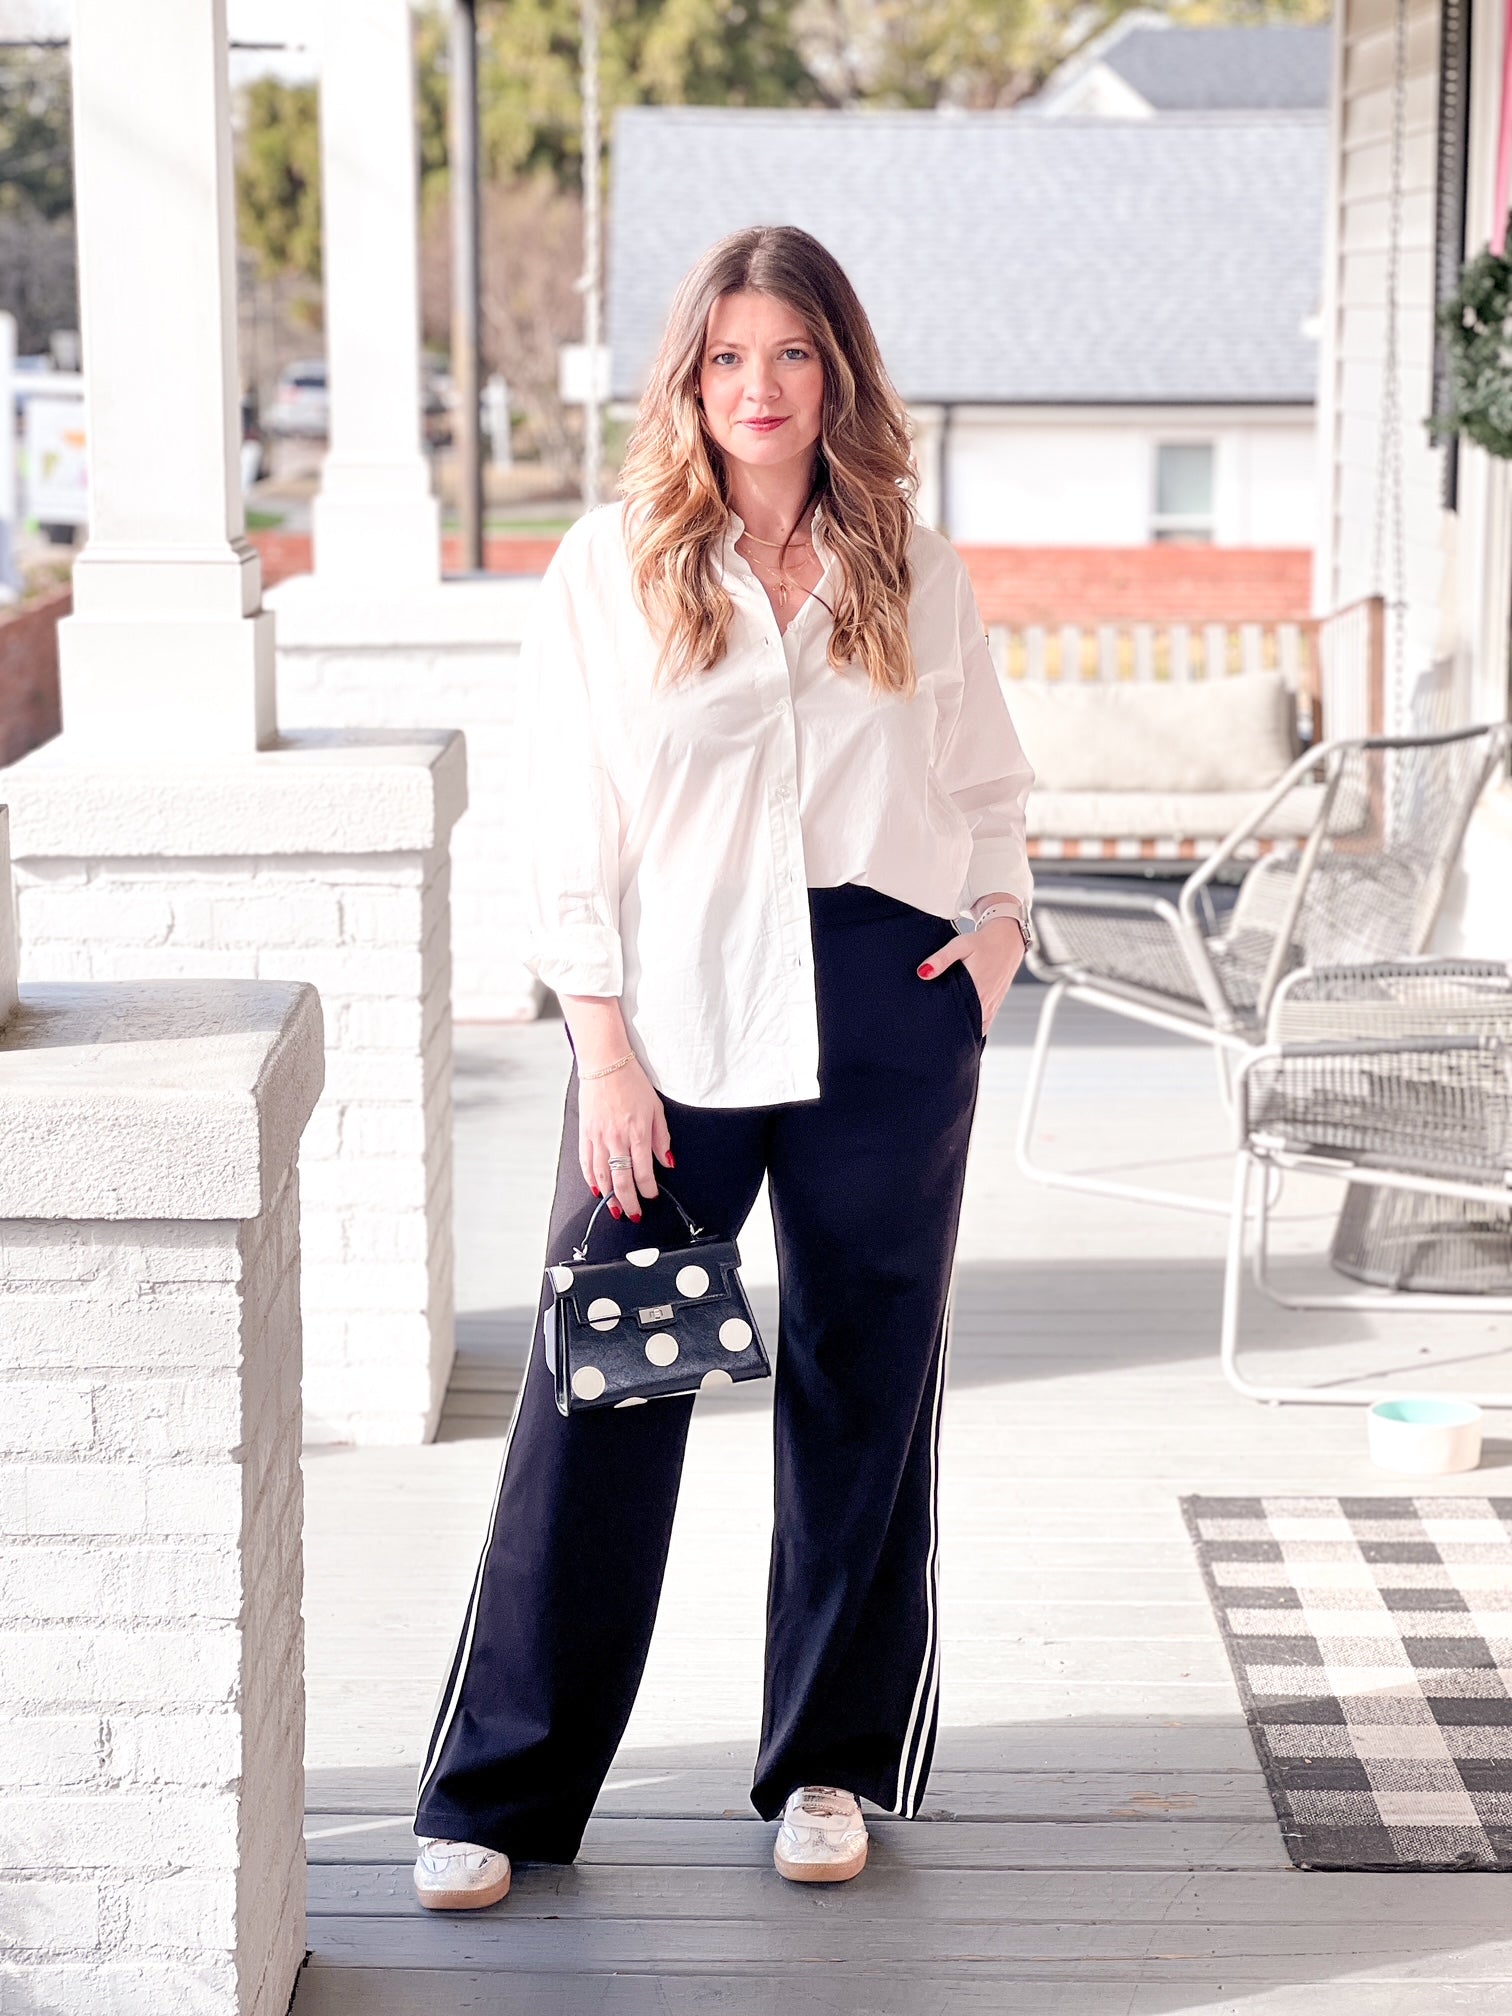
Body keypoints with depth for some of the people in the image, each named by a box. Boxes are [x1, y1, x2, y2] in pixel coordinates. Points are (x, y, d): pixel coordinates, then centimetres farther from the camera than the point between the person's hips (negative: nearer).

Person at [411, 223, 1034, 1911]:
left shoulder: (913, 576, 9)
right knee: (600, 1393, -3)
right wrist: (605, 1052, -7)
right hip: (673, 1024, -2)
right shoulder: (609, 570, 2)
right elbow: (567, 833, 0)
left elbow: (988, 790, 20)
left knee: (862, 1391, 8)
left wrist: (1001, 918, 0)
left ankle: (833, 1765, 23)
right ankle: (496, 1797, 7)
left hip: (884, 1027, 2)